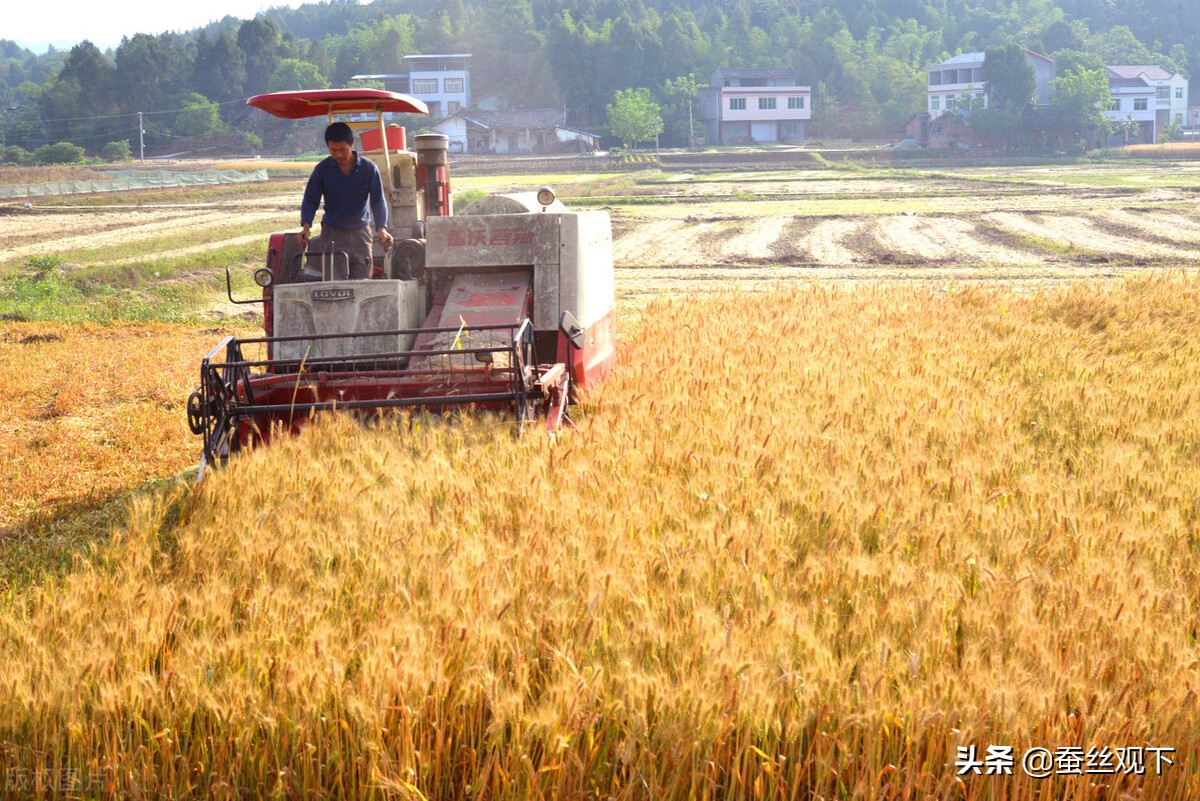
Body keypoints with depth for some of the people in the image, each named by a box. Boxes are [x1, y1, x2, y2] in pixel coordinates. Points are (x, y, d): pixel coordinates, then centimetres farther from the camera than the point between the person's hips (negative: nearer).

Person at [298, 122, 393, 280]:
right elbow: (310, 200, 1)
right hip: (333, 234, -1)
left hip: (360, 233, 1)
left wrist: (382, 228, -23)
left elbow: (378, 200, -7)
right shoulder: (322, 169, -2)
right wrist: (306, 226, -18)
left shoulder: (368, 168, -4)